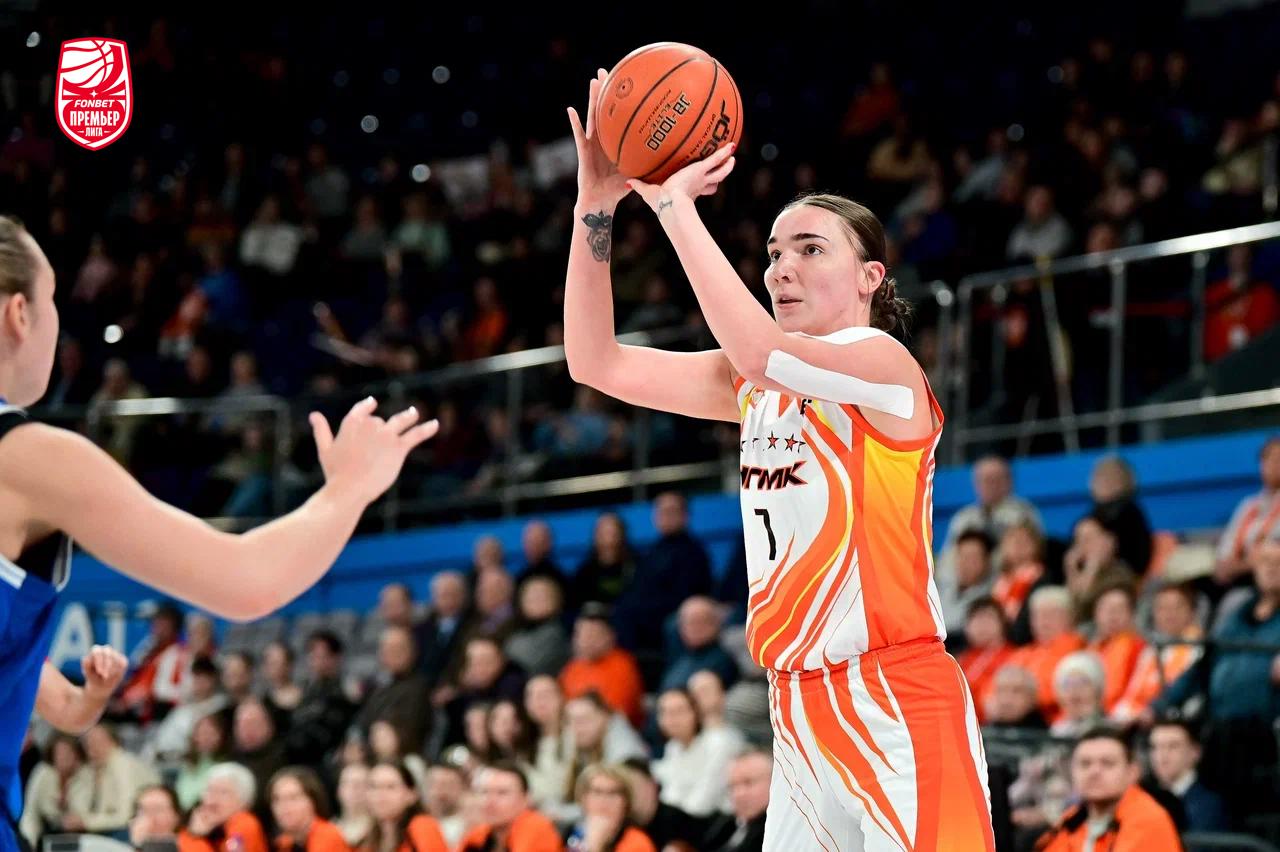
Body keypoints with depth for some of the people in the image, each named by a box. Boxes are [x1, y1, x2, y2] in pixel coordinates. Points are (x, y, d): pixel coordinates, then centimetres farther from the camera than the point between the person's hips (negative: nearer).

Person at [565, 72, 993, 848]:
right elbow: (597, 363, 8)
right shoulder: (758, 388, 13)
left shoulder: (885, 365, -8)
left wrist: (674, 203, -21)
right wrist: (596, 208, -2)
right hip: (800, 706, 7)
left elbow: (759, 352, -27)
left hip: (897, 703, -7)